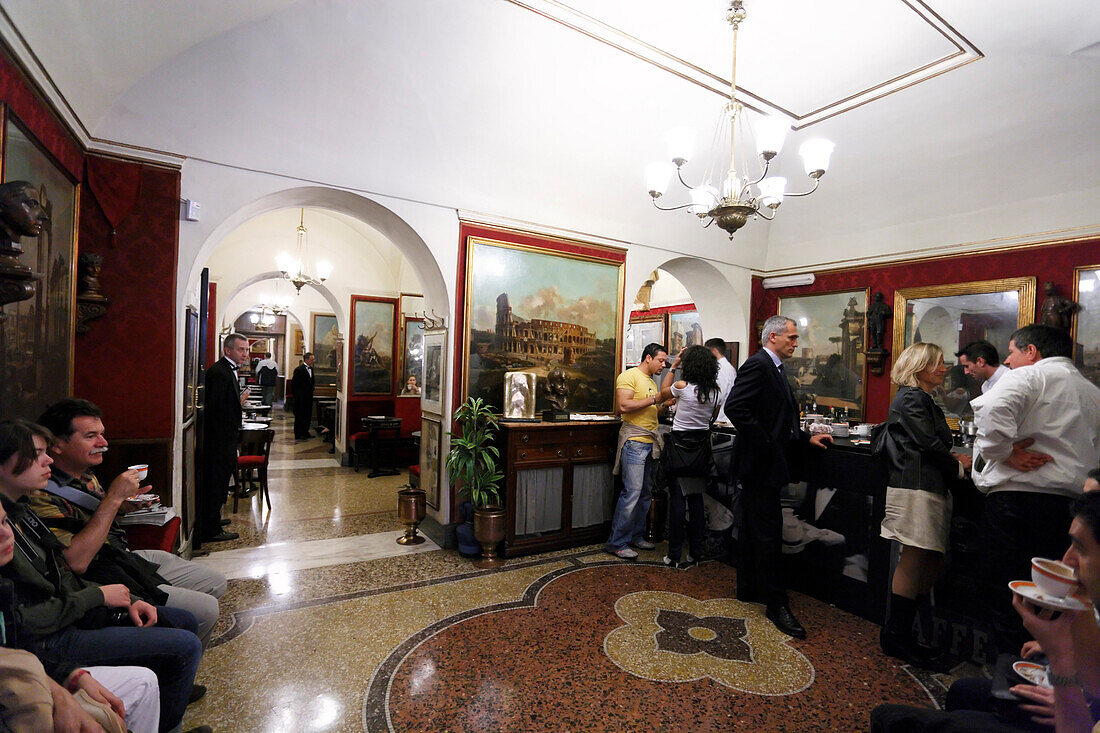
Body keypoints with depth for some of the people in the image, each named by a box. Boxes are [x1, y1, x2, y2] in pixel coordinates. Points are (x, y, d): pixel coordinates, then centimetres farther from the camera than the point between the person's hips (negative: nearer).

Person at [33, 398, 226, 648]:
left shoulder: (85, 474, 7)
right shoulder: (43, 495, -23)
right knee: (205, 609, -17)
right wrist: (113, 498, -28)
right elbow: (76, 562, -31)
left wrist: (124, 505, 3)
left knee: (215, 583, 13)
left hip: (131, 558, 10)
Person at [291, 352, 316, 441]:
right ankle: (298, 434, 8)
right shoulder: (299, 369, -14)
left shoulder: (310, 369, 11)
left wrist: (311, 392, 13)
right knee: (300, 415, 0)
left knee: (308, 415, 12)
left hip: (308, 397, 8)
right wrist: (296, 396, -11)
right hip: (301, 398, -8)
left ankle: (305, 432, 23)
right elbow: (293, 384, -13)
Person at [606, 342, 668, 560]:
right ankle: (617, 543, -2)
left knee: (645, 492, 12)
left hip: (650, 442, 9)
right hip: (634, 442, -9)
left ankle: (636, 535, 24)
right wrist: (654, 399, -17)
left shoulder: (651, 381, 21)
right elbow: (624, 406, -19)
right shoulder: (629, 376, -7)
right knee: (632, 491, -11)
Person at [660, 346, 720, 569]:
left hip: (679, 445, -4)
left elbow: (663, 392, 8)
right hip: (701, 446, 5)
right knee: (696, 498, 13)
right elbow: (713, 418, 13)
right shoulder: (716, 390, -1)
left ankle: (674, 555, 8)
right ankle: (695, 552, 21)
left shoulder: (682, 386, -14)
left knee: (677, 498, 1)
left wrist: (673, 367, 11)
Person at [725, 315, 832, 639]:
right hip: (761, 463, -10)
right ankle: (775, 604, 11)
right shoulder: (758, 365, -15)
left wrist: (807, 438, 12)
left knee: (754, 531, 18)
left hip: (766, 465, 10)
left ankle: (749, 588, 32)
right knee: (768, 534, -1)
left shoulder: (774, 369, 16)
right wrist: (763, 443, -22)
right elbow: (735, 407, -26)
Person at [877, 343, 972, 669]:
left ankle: (898, 632, 20)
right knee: (914, 563, -5)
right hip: (915, 489, -10)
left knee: (932, 564, 11)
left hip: (931, 489, 10)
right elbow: (928, 444, -12)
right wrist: (958, 467, 0)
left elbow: (935, 445, 20)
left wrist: (953, 458, 4)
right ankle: (896, 635, 7)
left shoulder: (925, 400, 21)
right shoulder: (910, 399, -8)